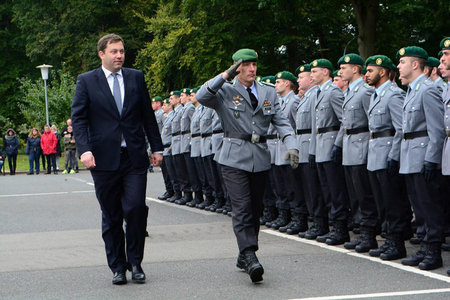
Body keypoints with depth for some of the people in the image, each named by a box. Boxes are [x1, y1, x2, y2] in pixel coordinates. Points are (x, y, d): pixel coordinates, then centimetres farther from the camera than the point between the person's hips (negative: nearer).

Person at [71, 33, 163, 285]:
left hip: (135, 157, 1)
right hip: (104, 158, -1)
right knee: (111, 216, 5)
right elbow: (78, 118, -1)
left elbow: (148, 115, 14)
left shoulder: (136, 78, 10)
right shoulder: (86, 81, 3)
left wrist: (157, 148, 11)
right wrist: (84, 149, -15)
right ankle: (118, 267, 15)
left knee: (136, 208, -8)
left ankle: (135, 263, 7)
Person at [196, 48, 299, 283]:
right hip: (234, 158, -4)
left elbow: (281, 122, 8)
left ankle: (243, 257, 20)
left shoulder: (268, 94, 13)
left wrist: (291, 146, -8)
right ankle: (250, 258, -21)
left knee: (255, 209, 8)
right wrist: (225, 75, -19)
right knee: (242, 209, -14)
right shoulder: (225, 92, 2)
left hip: (260, 158, 4)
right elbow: (202, 97, -16)